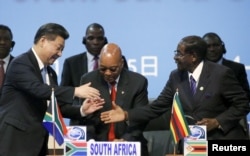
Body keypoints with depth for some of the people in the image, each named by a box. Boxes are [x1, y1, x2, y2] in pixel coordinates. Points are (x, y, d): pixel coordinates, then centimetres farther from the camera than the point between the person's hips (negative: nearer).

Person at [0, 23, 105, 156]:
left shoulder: (50, 73, 16)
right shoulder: (20, 64, -12)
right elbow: (38, 89, -27)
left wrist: (81, 110, 0)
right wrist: (75, 91, -28)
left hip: (37, 142, 9)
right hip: (14, 140, -9)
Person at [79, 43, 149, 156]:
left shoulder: (138, 82, -1)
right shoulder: (88, 80, 1)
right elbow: (86, 117, 0)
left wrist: (125, 140, -18)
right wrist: (90, 141, -17)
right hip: (98, 145, 0)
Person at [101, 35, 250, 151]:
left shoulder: (221, 74, -12)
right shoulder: (176, 76, 2)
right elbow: (157, 107, 4)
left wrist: (217, 122, -18)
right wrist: (127, 114, -6)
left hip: (223, 142, -4)